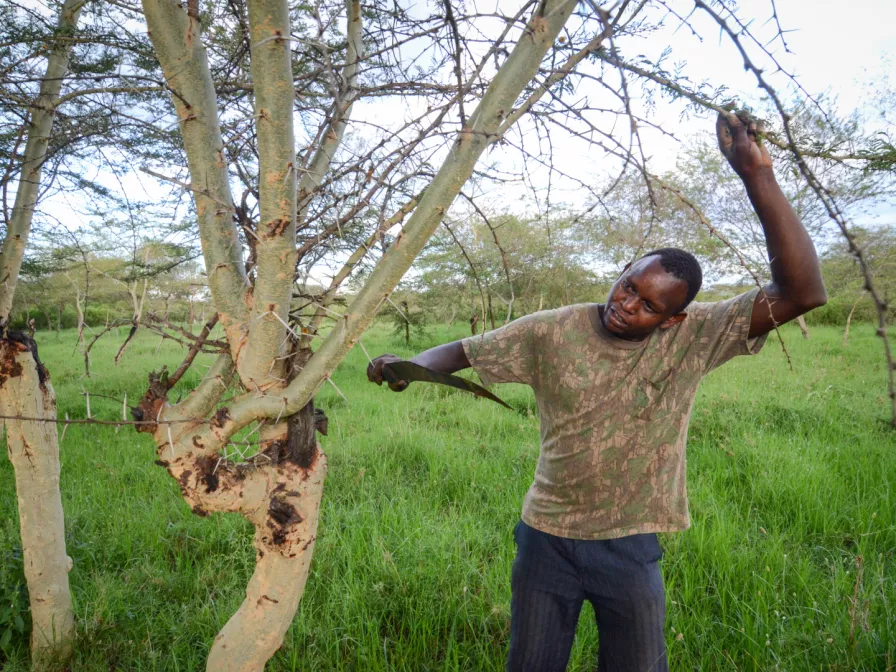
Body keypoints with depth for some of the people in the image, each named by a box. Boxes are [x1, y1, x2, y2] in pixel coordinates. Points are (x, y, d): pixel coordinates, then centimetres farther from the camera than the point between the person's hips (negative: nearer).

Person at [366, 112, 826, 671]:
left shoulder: (694, 340, -13)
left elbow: (803, 293, -23)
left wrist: (757, 177, -32)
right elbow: (464, 351, -4)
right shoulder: (553, 331, -10)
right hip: (548, 536, 1)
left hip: (631, 546, -1)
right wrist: (411, 366, -27)